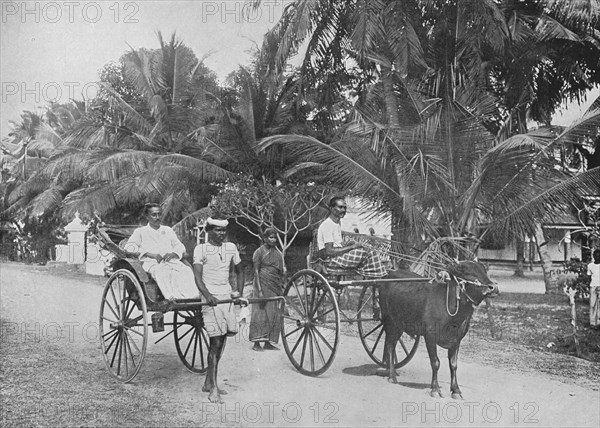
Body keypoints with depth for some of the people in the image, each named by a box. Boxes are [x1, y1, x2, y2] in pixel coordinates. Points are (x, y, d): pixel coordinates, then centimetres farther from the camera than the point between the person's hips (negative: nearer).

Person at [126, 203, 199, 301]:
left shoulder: (168, 230, 29)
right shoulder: (140, 232, 17)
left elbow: (180, 247, 24)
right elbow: (129, 247, 3)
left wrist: (173, 253, -3)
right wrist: (151, 254, -10)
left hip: (170, 260, 4)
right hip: (151, 262, -4)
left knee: (187, 271, -29)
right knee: (161, 272, -40)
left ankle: (192, 296, -48)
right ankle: (172, 298, -58)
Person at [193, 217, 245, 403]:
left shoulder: (231, 248, 11)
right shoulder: (201, 249, -5)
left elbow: (239, 271, 22)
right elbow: (197, 277, -14)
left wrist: (239, 292, 9)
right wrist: (207, 295, -30)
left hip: (227, 297, 6)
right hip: (211, 300, -6)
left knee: (221, 341, 10)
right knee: (216, 341, -10)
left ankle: (208, 383, 23)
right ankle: (213, 389, -7)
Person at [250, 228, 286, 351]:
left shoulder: (278, 253, 14)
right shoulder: (260, 251, -4)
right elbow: (256, 271, -8)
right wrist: (259, 290, -16)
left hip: (275, 286, 6)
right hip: (263, 284, -6)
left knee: (274, 314, 4)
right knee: (261, 312, -8)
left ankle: (268, 342, 10)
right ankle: (256, 343, -6)